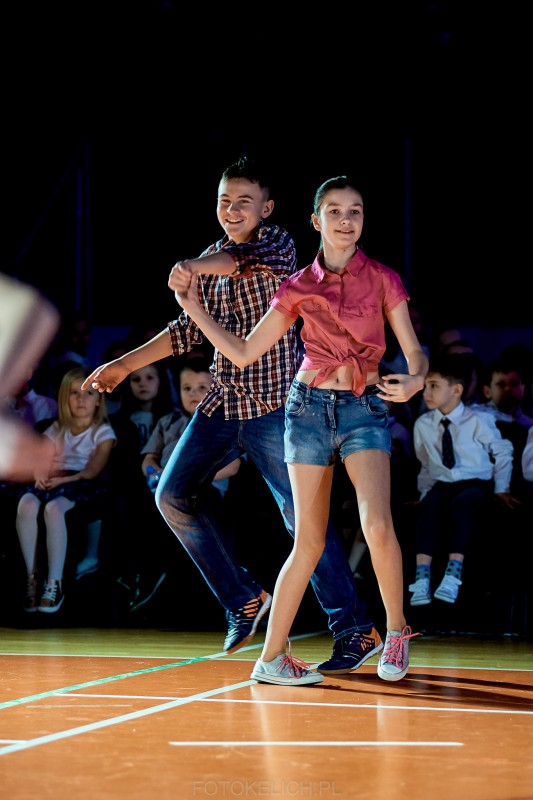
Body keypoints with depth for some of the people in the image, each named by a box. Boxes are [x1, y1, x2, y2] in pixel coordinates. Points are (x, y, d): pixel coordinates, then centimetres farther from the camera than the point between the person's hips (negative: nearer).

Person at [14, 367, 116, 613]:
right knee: (26, 504, -32)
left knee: (53, 507, -38)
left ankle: (55, 583, -36)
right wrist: (39, 473, -12)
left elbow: (94, 468, -5)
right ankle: (32, 577, -26)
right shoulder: (56, 429, 21)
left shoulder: (103, 432, 8)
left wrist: (68, 478, -22)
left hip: (82, 483, -4)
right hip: (52, 481, 4)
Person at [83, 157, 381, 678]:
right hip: (222, 401, 7)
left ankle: (356, 631, -7)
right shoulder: (211, 262, 15)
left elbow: (247, 259, -29)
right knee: (173, 496, 4)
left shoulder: (278, 244, -5)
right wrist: (125, 365, 20)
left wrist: (191, 266, -17)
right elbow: (191, 328, 21)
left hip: (273, 401, -7)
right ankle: (242, 600, 15)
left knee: (302, 513, -11)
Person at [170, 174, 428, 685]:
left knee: (377, 526, -21)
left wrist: (414, 380, -22)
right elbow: (243, 353, 8)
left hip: (365, 410, -1)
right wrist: (192, 304, 1)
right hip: (310, 407, 1)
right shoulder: (298, 288, 5)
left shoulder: (383, 279, 2)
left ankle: (396, 631, 1)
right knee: (310, 542, 0)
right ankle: (271, 656, 10)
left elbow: (415, 351, 1)